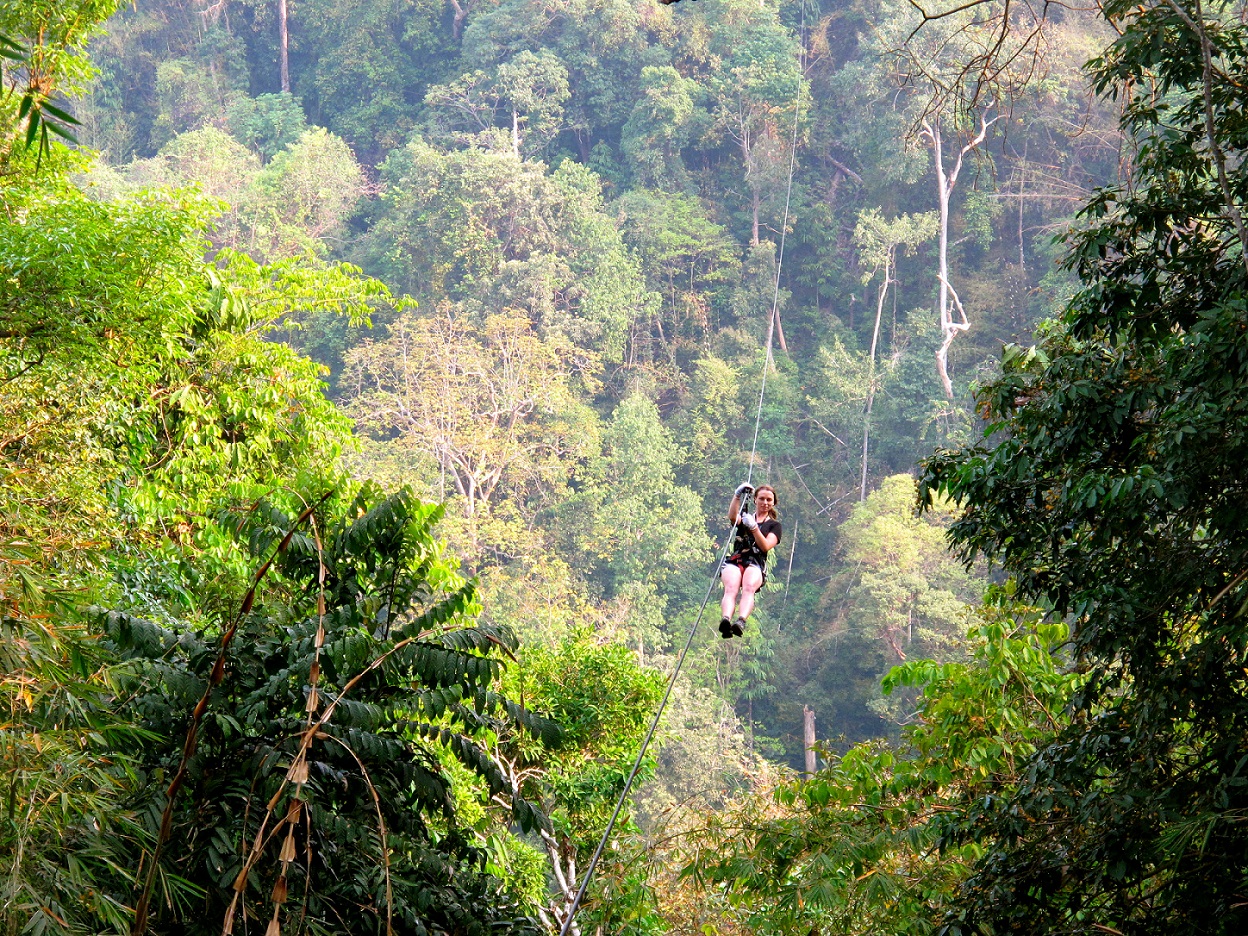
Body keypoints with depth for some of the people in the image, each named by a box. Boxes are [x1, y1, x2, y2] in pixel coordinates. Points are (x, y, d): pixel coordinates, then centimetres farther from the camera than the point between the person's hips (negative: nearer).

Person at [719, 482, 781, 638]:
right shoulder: (745, 517, 26)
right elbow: (732, 517, 0)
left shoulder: (774, 525, 21)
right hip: (734, 561, 1)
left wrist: (753, 527, -9)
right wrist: (738, 496, -11)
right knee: (731, 588, -33)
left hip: (756, 564, -1)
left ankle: (741, 621, -62)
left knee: (749, 587, -37)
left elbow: (766, 546, 3)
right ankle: (725, 621, -60)